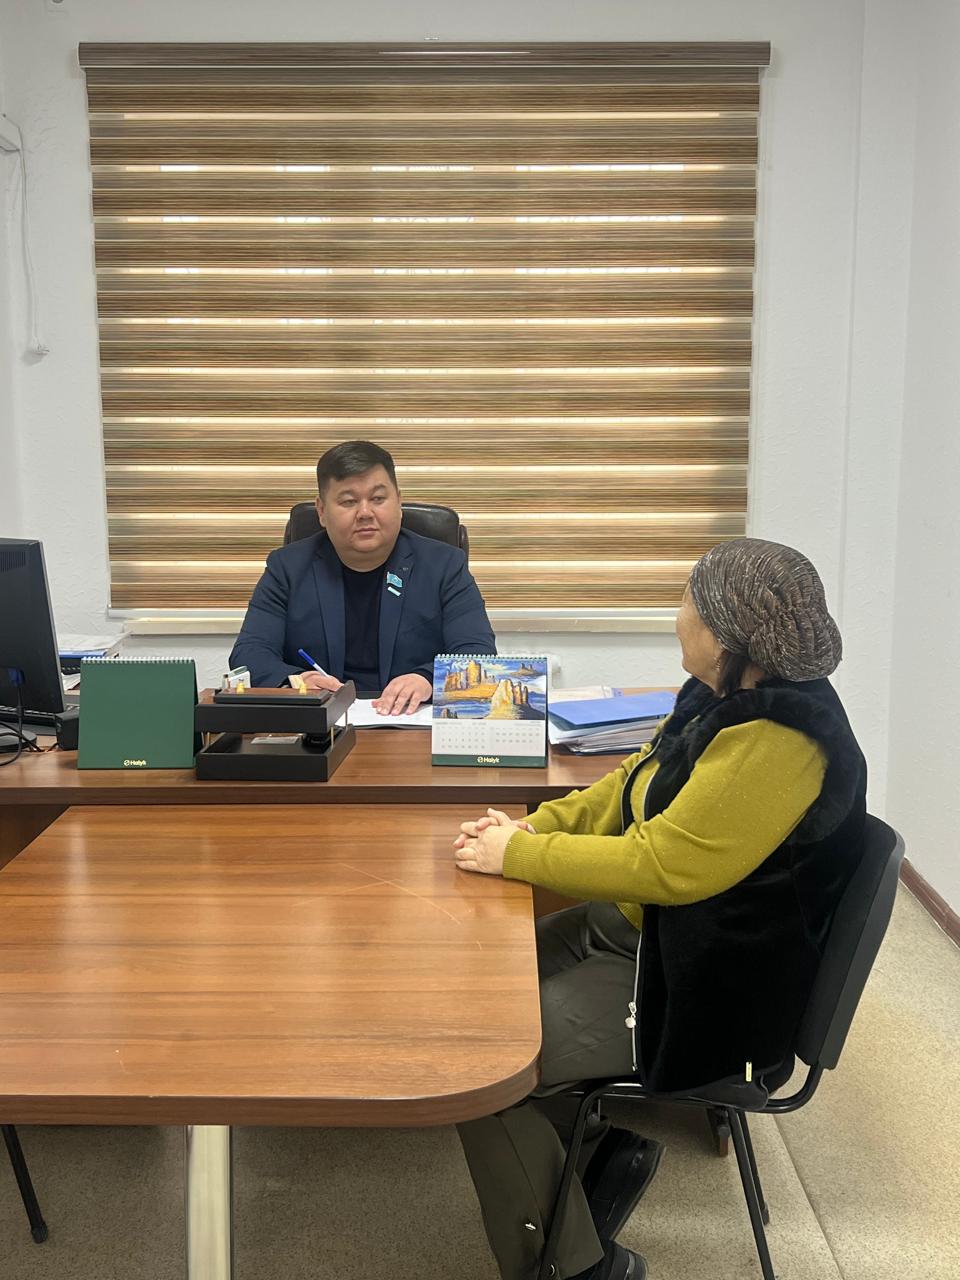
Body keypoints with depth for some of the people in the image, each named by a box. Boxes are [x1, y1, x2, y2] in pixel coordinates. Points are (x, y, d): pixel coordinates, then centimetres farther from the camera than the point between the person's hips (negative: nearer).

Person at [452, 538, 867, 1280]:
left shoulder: (778, 743, -28)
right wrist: (532, 828, -3)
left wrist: (517, 855, -18)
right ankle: (606, 1146, 25)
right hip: (635, 926, 10)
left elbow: (660, 865, -28)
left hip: (704, 992, -10)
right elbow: (634, 783, 11)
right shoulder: (730, 698, 1)